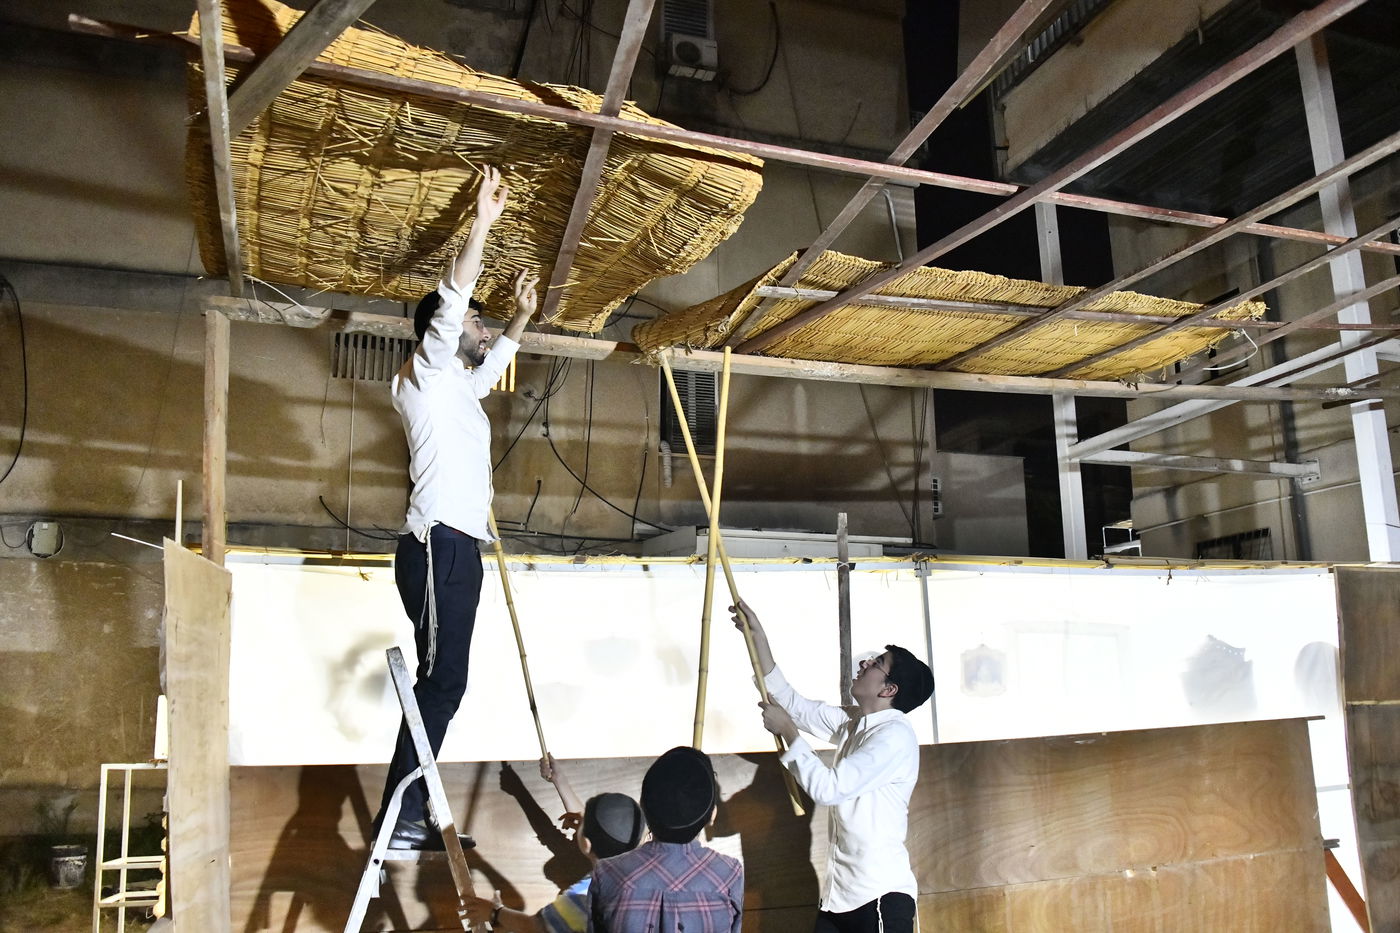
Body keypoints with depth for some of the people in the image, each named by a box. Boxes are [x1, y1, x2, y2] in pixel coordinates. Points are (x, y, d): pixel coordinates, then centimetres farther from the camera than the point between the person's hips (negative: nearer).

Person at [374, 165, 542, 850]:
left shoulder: (461, 386, 26)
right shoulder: (426, 373, 1)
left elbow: (494, 360, 48)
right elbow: (449, 305, -14)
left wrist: (522, 317, 49)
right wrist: (482, 222, -17)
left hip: (458, 549, 10)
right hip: (438, 545, -10)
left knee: (443, 683, 7)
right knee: (440, 682, -14)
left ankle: (410, 817, 11)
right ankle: (400, 819, -11)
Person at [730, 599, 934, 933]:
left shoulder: (895, 735, -15)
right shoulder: (851, 723, 10)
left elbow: (827, 787, -22)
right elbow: (791, 701, 14)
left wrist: (787, 730, -13)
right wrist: (757, 635, 11)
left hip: (881, 895, -8)